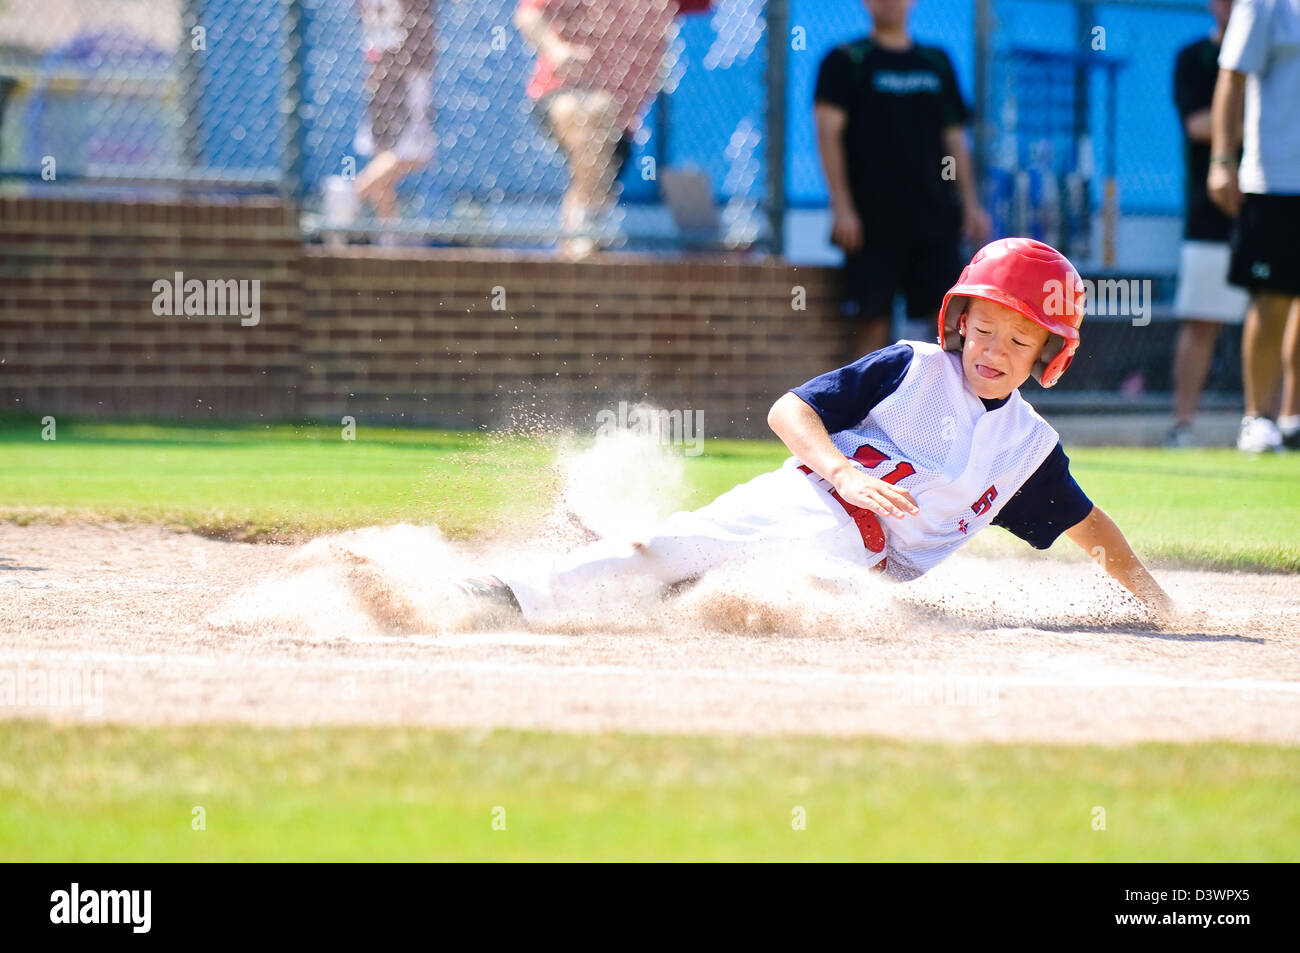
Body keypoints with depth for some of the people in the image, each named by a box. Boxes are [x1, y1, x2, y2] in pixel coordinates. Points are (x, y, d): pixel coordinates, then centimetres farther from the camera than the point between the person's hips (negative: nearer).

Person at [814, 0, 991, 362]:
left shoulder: (937, 63, 15)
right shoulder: (845, 61, 2)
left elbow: (955, 140, 17)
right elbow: (828, 133, -5)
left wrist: (970, 204, 7)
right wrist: (842, 206, -14)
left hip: (934, 220, 4)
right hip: (872, 221, -4)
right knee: (871, 322, -6)